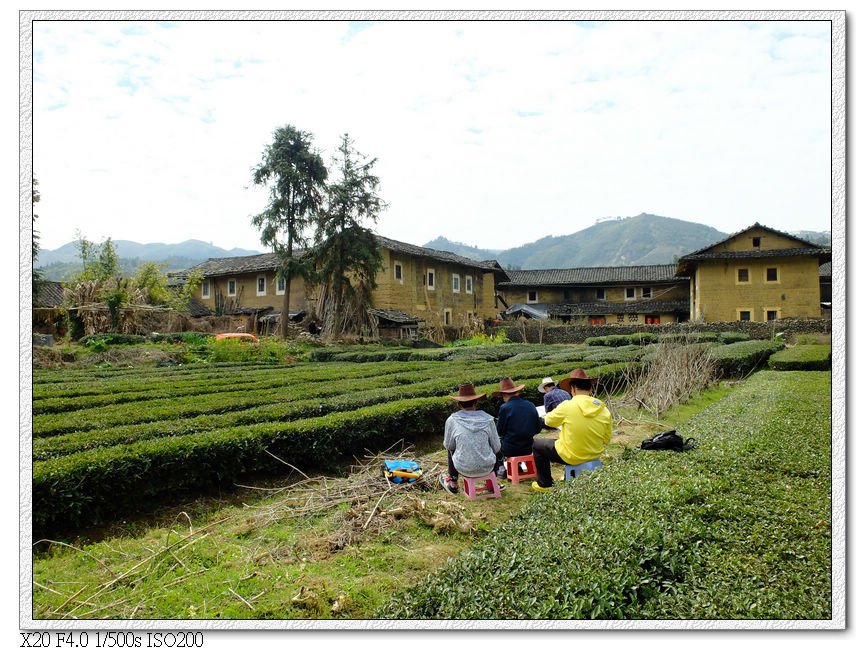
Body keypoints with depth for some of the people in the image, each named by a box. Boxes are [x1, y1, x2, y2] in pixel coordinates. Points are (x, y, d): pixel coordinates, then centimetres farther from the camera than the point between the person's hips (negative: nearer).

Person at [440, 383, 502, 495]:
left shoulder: (452, 420, -9)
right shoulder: (488, 419, -6)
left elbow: (448, 445, 5)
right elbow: (496, 447, 1)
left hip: (464, 469, -1)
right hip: (487, 468, 1)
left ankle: (453, 483, 38)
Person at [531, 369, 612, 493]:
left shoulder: (567, 406, -20)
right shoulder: (604, 410, -9)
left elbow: (548, 421, -2)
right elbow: (606, 439, 0)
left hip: (570, 457, -5)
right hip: (594, 455, 5)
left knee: (536, 444, 17)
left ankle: (545, 484, 23)